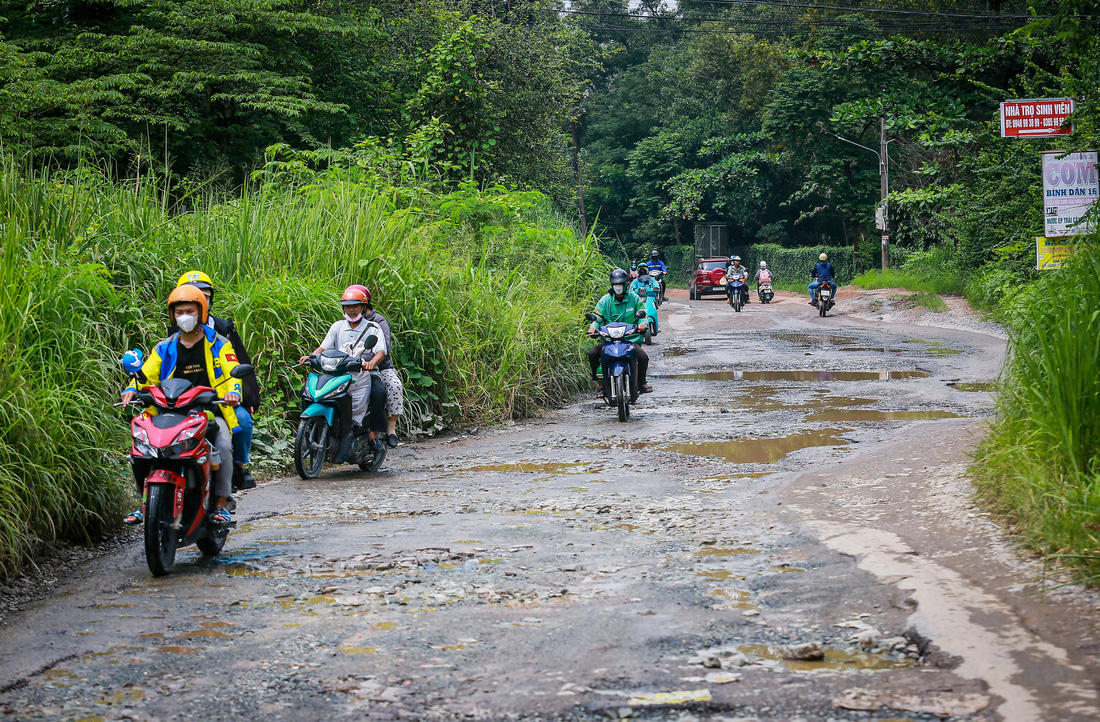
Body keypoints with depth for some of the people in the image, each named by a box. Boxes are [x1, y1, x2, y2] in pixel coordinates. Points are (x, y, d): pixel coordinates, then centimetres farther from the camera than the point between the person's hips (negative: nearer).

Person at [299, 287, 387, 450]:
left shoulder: (373, 328, 4)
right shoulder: (337, 327, 15)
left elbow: (381, 352, -9)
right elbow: (323, 348, 10)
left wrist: (371, 363, -31)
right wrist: (310, 357, -11)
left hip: (365, 375, -2)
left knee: (379, 393, -25)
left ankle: (374, 433, -13)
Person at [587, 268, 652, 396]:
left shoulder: (634, 298, 7)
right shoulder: (605, 300, 7)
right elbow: (598, 316, 3)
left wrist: (642, 324, -20)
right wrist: (593, 327, -18)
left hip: (631, 338, -1)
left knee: (643, 357, -26)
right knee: (592, 354, -21)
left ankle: (641, 383, 3)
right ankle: (601, 385, -7)